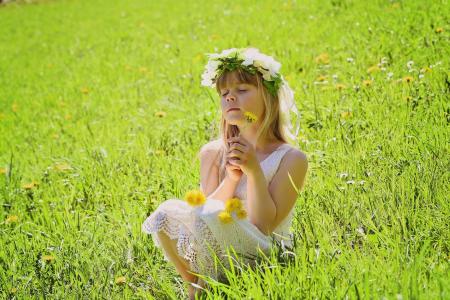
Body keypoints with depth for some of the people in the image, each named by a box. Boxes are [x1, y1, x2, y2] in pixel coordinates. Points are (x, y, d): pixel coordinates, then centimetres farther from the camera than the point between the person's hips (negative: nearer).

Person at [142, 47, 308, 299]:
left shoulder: (291, 159, -5)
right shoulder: (212, 153, 8)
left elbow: (264, 225, -13)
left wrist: (254, 171, -22)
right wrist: (231, 178, -16)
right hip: (220, 258, 4)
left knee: (209, 216, -30)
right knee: (167, 212, -20)